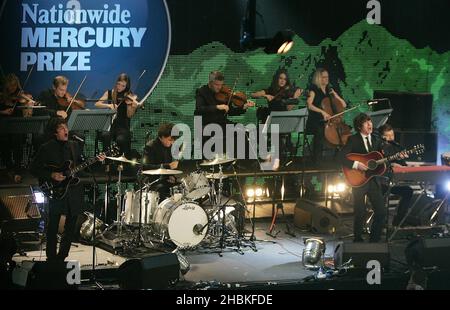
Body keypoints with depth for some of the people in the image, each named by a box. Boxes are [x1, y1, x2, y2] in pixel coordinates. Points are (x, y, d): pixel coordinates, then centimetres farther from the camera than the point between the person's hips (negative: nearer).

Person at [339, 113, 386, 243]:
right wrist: (356, 164, -24)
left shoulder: (376, 140, 11)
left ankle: (374, 240, 16)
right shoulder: (353, 140, -6)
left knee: (381, 211, 2)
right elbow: (341, 157, -15)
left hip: (373, 180, 5)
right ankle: (358, 241, 17)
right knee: (360, 213, 0)